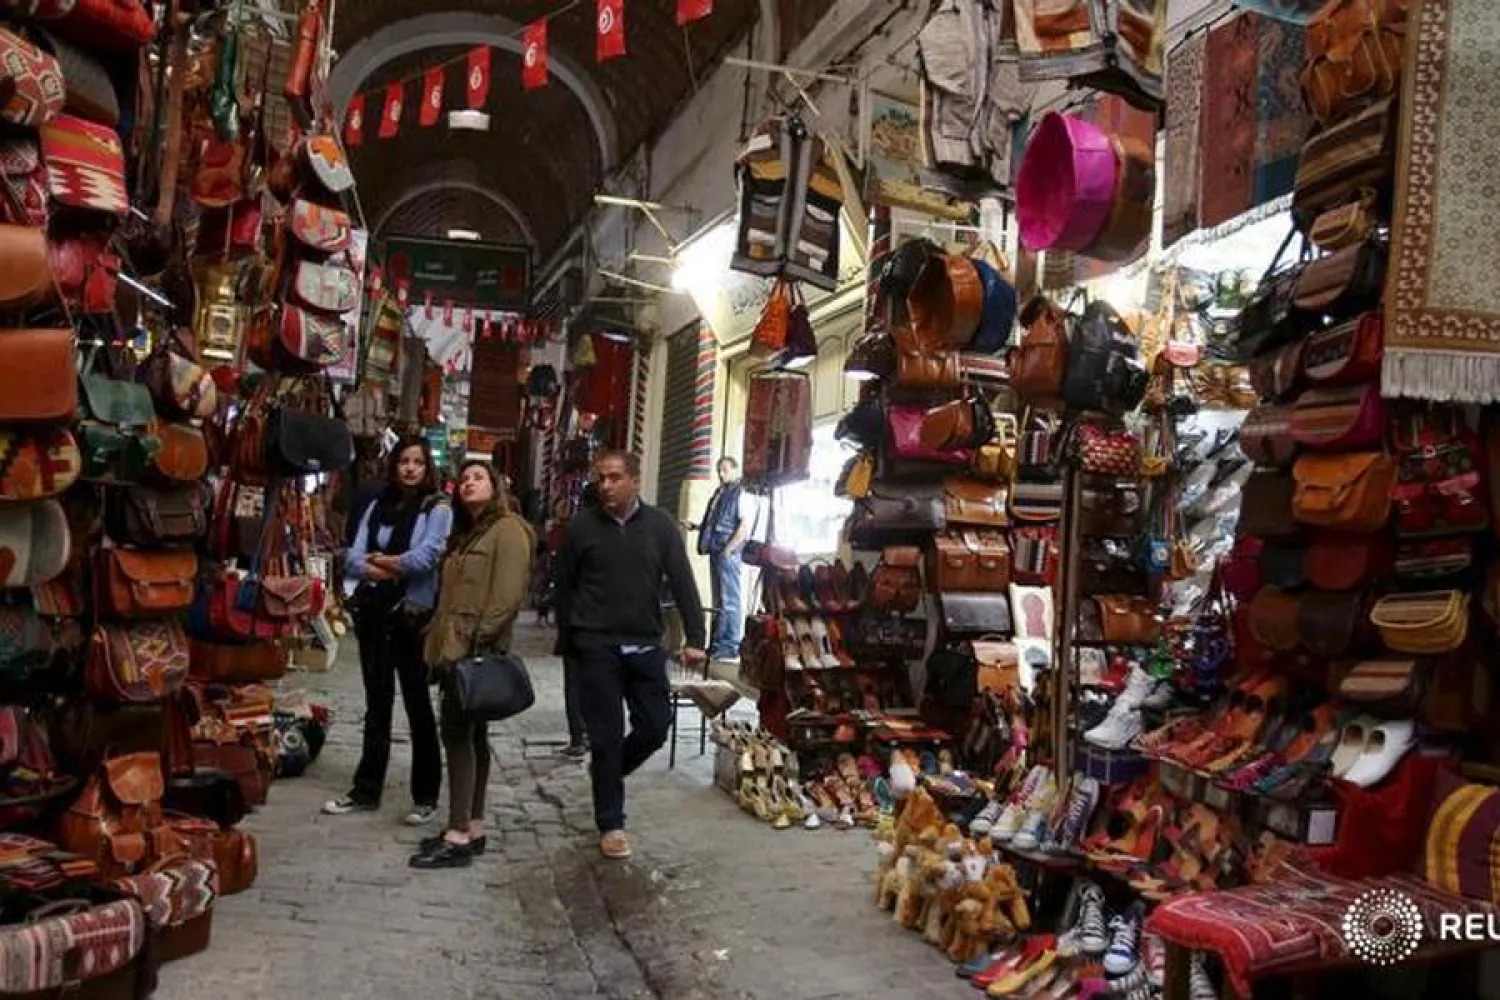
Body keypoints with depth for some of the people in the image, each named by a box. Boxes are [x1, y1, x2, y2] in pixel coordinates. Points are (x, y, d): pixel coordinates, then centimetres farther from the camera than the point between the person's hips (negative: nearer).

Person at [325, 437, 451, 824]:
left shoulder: (437, 508, -4)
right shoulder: (377, 506, 10)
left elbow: (426, 556, -18)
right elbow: (353, 558, 0)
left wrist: (380, 562, -5)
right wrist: (392, 570, -16)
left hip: (414, 615, -5)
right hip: (374, 613, 5)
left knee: (417, 705, 4)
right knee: (376, 704, 14)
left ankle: (426, 796, 13)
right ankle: (366, 791, 24)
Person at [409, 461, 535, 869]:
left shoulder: (508, 529, -9)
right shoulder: (465, 533, 20)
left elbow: (508, 595, -18)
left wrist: (474, 642, -21)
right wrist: (442, 641, 13)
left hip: (478, 652, -9)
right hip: (456, 650, 9)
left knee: (457, 734, -9)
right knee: (472, 735, 10)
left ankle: (459, 836, -5)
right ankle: (473, 828, 16)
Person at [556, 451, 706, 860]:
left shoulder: (661, 526, 0)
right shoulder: (582, 526, -1)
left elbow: (683, 584, -3)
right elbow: (564, 586, 6)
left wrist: (694, 639, -10)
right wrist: (569, 639, 5)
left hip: (646, 646, 2)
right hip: (597, 647, -2)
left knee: (655, 727, 5)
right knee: (607, 735, 1)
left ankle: (606, 771, 35)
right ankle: (610, 824, 14)